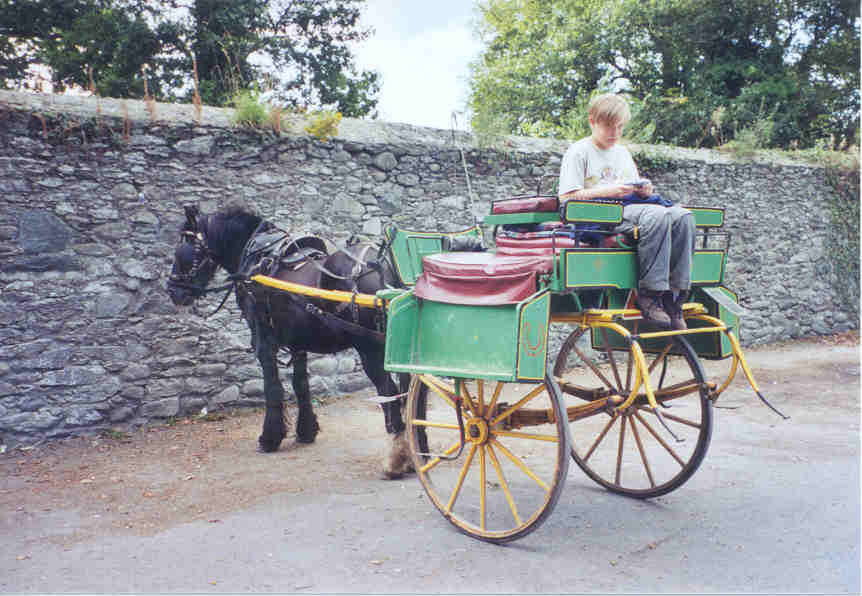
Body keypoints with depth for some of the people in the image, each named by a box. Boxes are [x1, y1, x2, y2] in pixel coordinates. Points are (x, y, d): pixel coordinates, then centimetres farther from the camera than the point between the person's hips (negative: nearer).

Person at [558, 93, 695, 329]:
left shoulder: (623, 153, 26)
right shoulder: (579, 152, 3)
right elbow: (566, 197, -8)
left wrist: (644, 191, 2)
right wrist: (607, 191, -16)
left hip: (629, 205, 7)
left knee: (683, 216, -20)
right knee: (657, 215, -34)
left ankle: (674, 296, -22)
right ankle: (649, 293, -29)